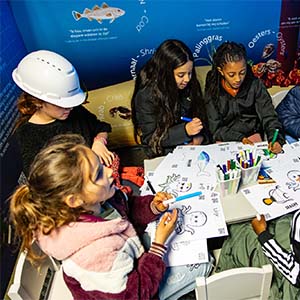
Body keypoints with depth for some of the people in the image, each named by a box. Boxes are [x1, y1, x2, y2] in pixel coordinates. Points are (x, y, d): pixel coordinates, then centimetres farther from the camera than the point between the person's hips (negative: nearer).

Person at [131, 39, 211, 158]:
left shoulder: (190, 86, 2)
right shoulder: (145, 96, -14)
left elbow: (201, 116, 10)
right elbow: (150, 138, -12)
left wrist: (200, 136, -12)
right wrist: (185, 130, -24)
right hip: (162, 154, -5)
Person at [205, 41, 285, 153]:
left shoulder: (255, 85, -4)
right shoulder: (212, 91, -7)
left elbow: (268, 117, -6)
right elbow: (216, 128, -6)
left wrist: (276, 139, -25)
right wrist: (240, 139, -21)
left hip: (253, 135, 1)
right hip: (225, 139, 0)